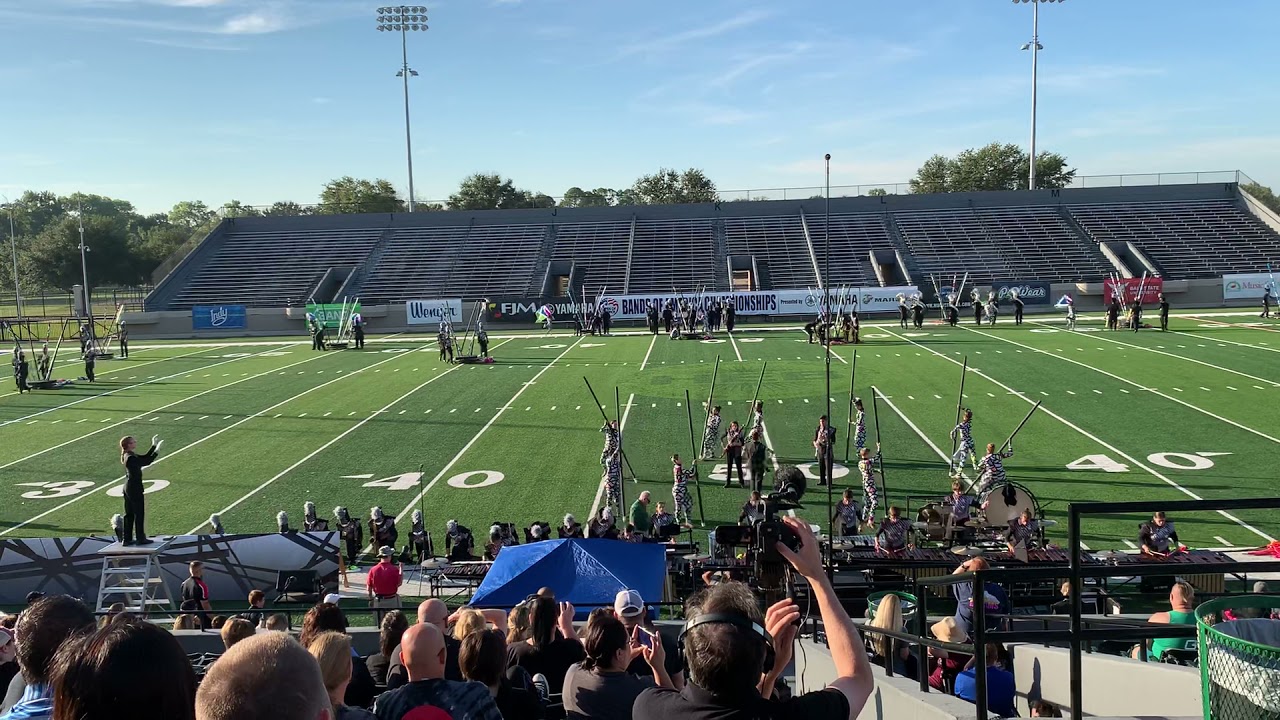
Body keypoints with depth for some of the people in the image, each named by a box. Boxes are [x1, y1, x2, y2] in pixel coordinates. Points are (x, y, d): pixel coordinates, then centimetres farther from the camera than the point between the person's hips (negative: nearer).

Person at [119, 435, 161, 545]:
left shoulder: (128, 456, 9)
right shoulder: (131, 458, -21)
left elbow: (145, 457, 14)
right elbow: (147, 462, -21)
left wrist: (154, 445, 12)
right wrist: (157, 449, -17)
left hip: (128, 487, 10)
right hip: (135, 488, -10)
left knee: (129, 514, 13)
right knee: (139, 514, 2)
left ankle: (127, 539, 19)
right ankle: (140, 539, 10)